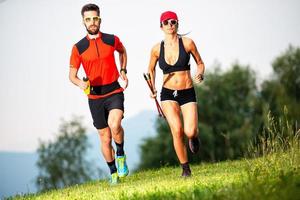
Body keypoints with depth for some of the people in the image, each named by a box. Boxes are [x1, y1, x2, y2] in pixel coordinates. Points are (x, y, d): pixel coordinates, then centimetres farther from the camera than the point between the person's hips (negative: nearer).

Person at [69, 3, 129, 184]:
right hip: (95, 97, 1)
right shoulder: (78, 48, -2)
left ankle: (121, 155, -1)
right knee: (105, 137, 7)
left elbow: (122, 51, 25)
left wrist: (123, 71, 12)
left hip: (114, 92, -1)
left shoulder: (112, 40, 1)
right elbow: (72, 75, 3)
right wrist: (81, 83, -19)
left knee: (114, 125, -27)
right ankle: (113, 173, 23)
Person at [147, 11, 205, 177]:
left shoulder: (187, 43, -4)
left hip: (188, 93, -1)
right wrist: (152, 89, 4)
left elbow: (200, 63, 9)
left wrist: (199, 74, -13)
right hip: (168, 94, 1)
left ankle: (194, 136, 23)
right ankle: (185, 169, -5)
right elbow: (151, 69, 18)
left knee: (190, 132, -18)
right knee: (177, 130, -20)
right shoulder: (157, 49, 1)